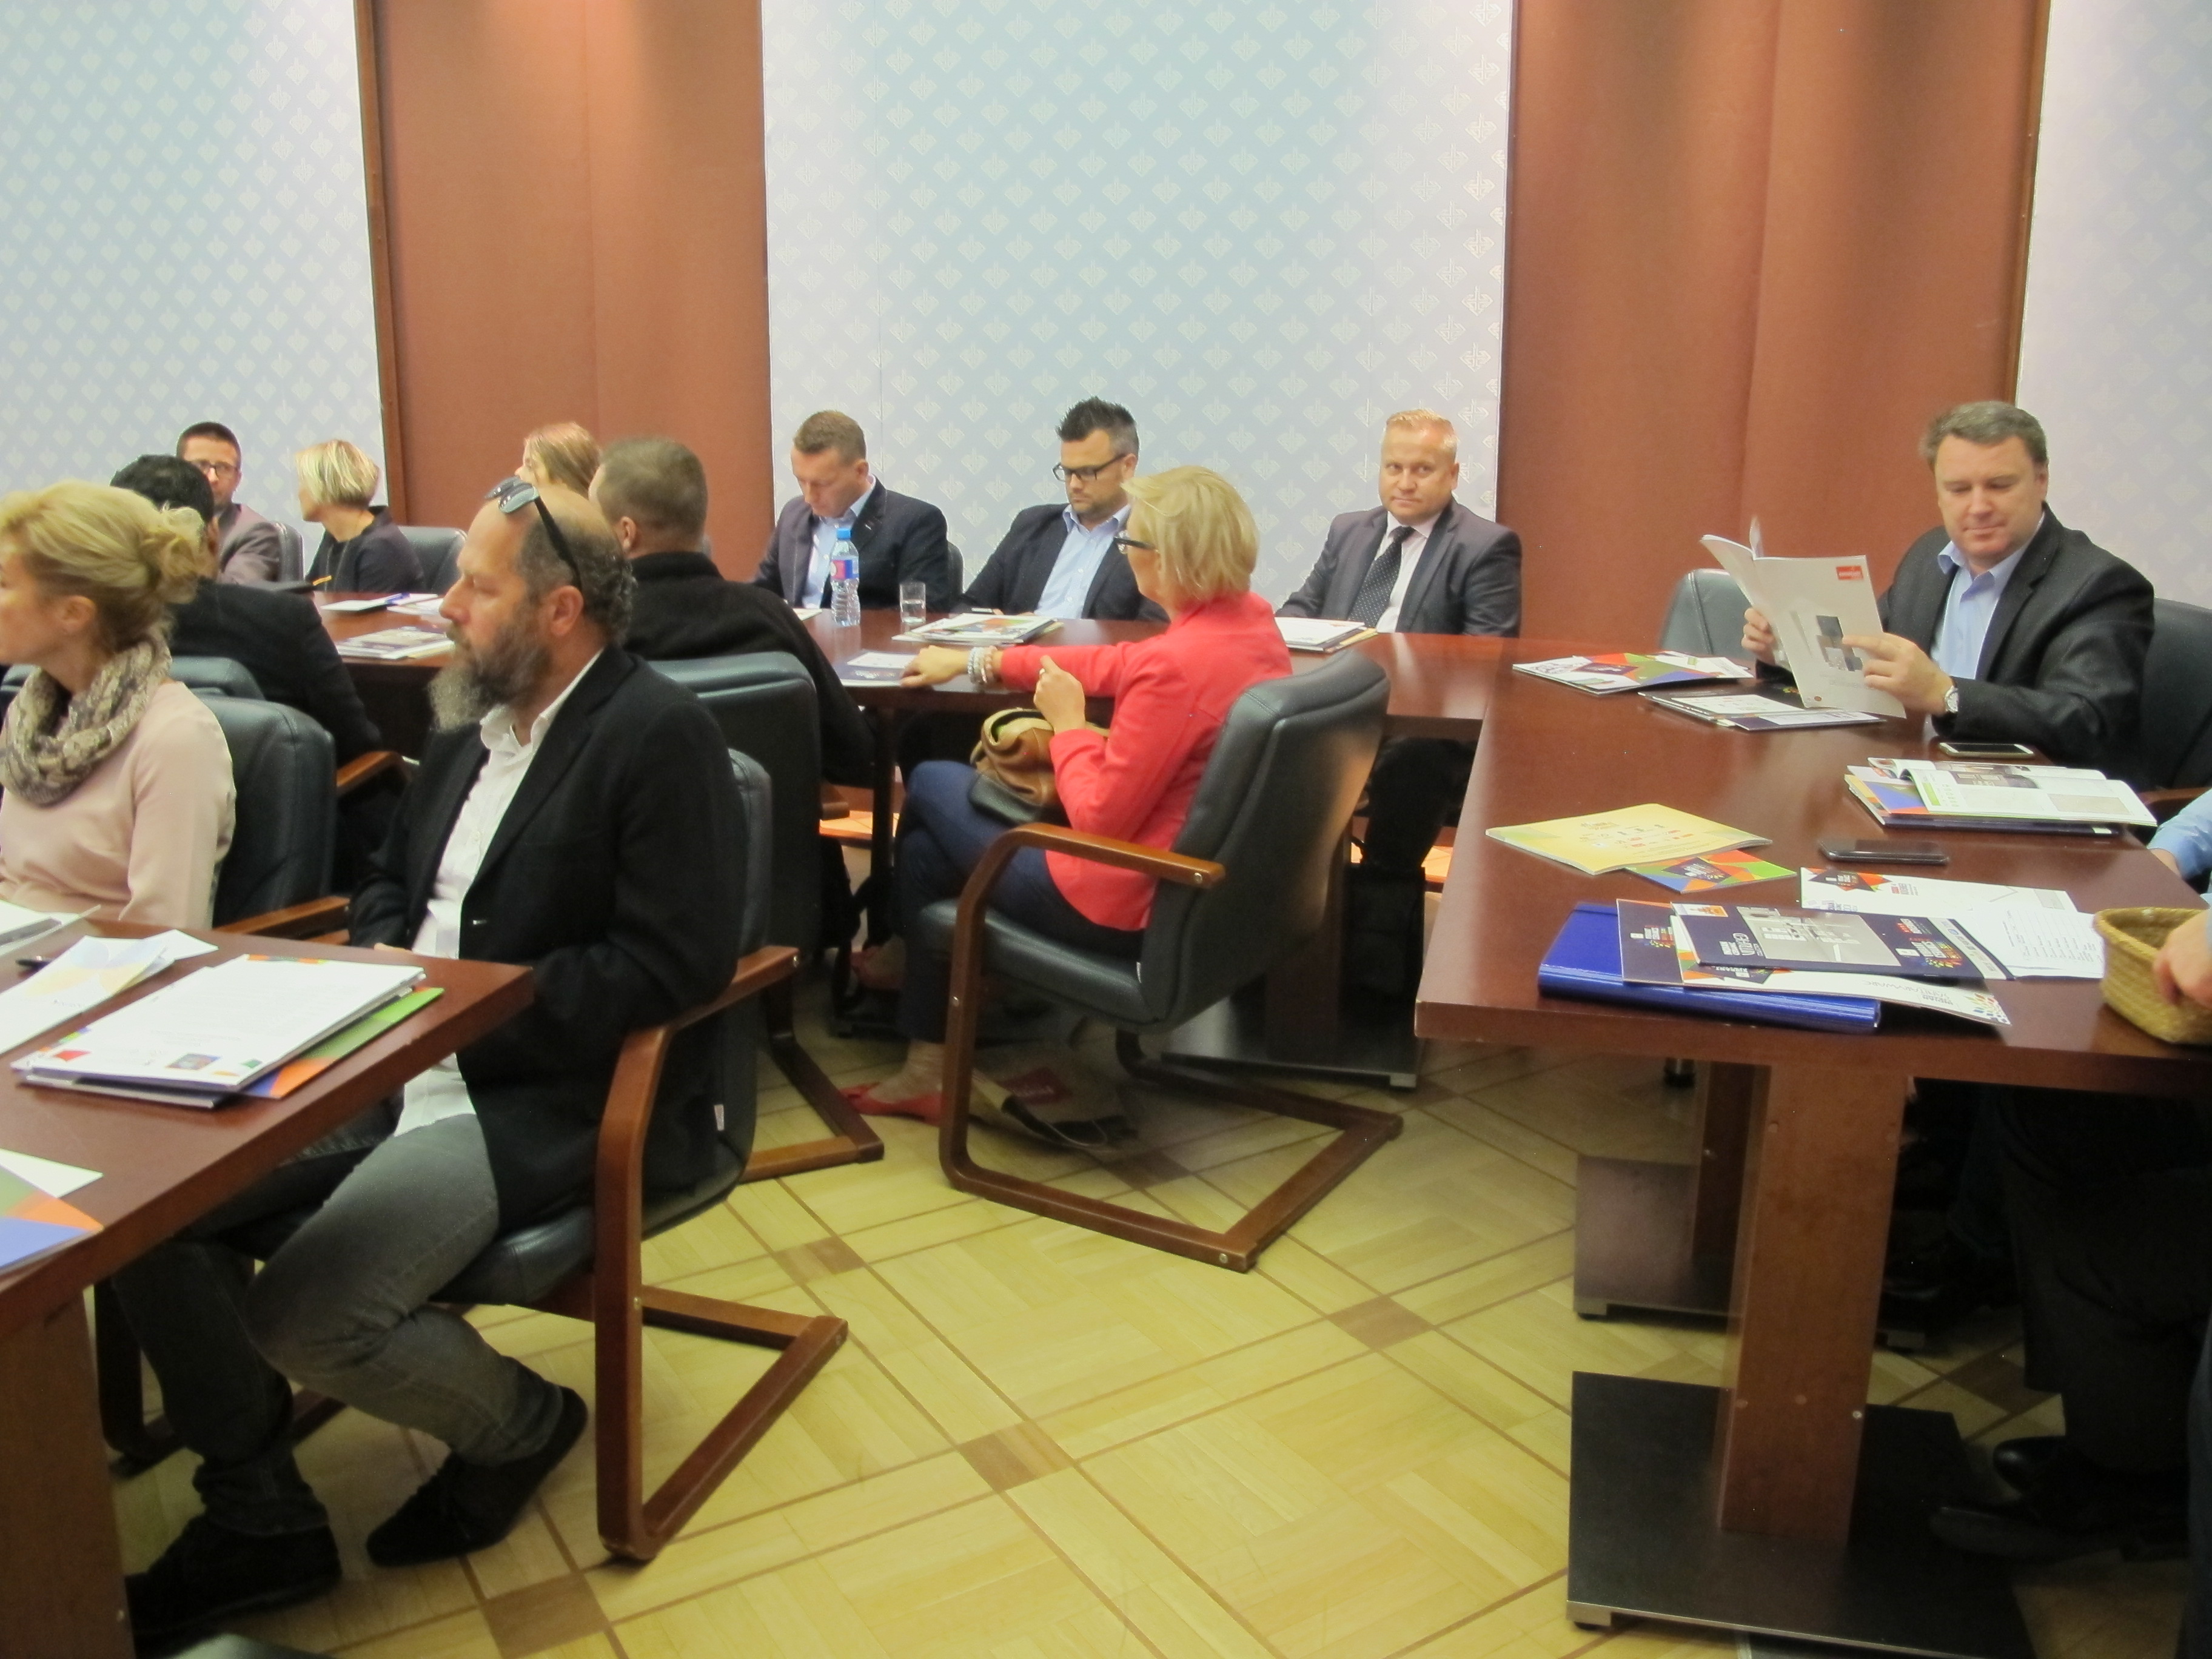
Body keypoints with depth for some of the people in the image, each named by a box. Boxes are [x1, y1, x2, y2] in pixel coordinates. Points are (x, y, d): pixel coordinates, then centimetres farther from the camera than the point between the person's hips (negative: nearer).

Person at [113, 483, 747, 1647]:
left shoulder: (659, 735, -13)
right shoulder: (473, 720, 13)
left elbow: (674, 965, -21)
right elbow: (388, 880, 25)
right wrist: (382, 955, 1)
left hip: (548, 1097, -8)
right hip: (402, 1060, 9)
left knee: (300, 1318, -22)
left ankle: (520, 1423, 11)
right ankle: (254, 1516, 13)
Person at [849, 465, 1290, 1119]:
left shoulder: (1178, 665, -29)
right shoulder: (1253, 618, -2)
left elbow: (1098, 818, -24)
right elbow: (1120, 663, 10)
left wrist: (1067, 723, -7)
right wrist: (980, 661, 17)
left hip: (1126, 907, -9)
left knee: (932, 782, 15)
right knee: (928, 849, 21)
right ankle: (928, 1063, 32)